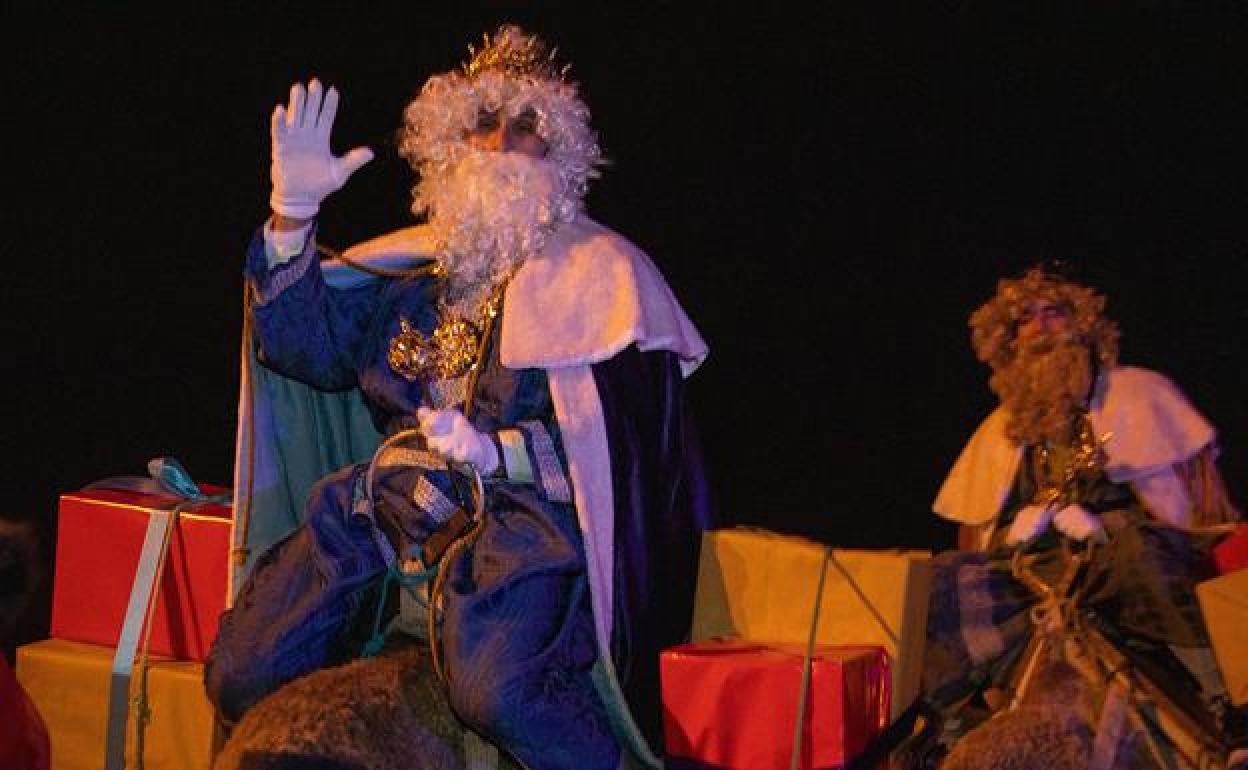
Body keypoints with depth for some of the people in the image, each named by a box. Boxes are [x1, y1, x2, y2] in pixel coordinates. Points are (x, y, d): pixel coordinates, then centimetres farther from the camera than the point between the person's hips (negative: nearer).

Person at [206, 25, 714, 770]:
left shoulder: (602, 270, 6)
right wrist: (294, 211, 4)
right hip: (393, 509, 5)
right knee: (242, 675, -7)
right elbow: (304, 342, 14)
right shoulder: (414, 269, 21)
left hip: (526, 510, -5)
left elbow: (624, 427, -4)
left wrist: (496, 452, -16)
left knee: (494, 687, -35)